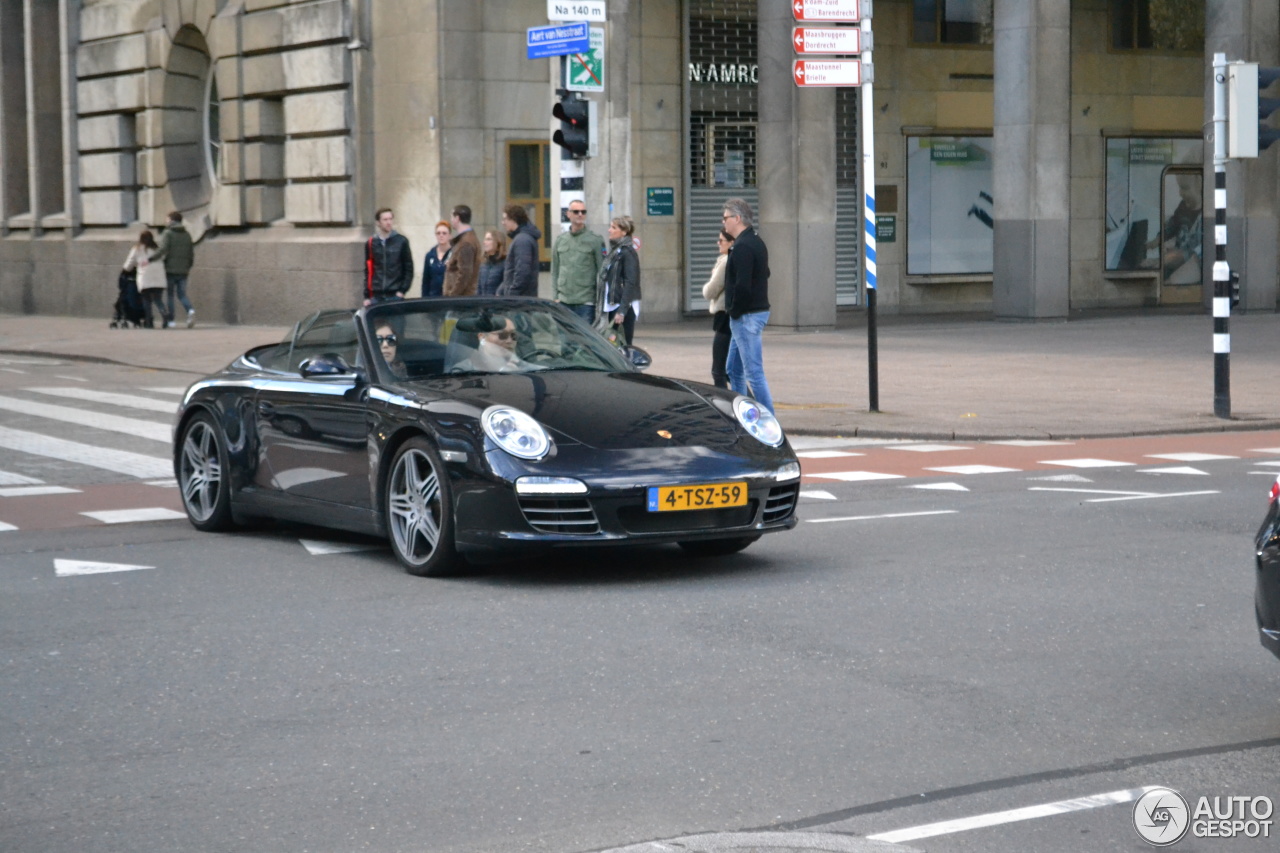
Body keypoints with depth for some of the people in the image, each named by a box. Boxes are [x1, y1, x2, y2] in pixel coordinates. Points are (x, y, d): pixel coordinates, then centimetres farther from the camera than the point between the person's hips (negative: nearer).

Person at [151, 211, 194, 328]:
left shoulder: (168, 233, -5)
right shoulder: (187, 235, 12)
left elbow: (162, 249, -19)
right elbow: (191, 253, 13)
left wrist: (150, 259, -19)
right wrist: (188, 267, 25)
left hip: (170, 270, -4)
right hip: (183, 270, 4)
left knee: (169, 295, 4)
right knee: (182, 294, 8)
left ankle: (169, 320, 2)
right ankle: (190, 311, -19)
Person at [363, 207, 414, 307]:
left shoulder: (401, 241, 3)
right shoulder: (371, 244, 9)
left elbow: (409, 269, 3)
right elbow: (368, 271, 11)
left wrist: (402, 290, -6)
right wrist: (367, 296, 6)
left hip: (395, 295, -2)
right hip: (376, 296, 2)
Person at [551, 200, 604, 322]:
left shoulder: (595, 240, 0)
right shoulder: (560, 240, 11)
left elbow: (602, 271, -1)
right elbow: (554, 272, 15)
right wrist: (555, 297, 7)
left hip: (586, 302, -4)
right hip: (564, 301, 4)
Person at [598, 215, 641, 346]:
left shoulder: (628, 252, -12)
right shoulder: (614, 250, 14)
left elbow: (630, 283, -18)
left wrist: (622, 311, -21)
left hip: (625, 305, -9)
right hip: (612, 304, 9)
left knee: (625, 344, -5)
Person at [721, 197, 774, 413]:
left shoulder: (742, 247, -19)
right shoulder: (756, 242, 14)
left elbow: (742, 287, -25)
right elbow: (764, 274, 25)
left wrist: (734, 311, -14)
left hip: (746, 316, -11)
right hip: (758, 310, 11)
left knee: (754, 373, -7)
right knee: (734, 370, 18)